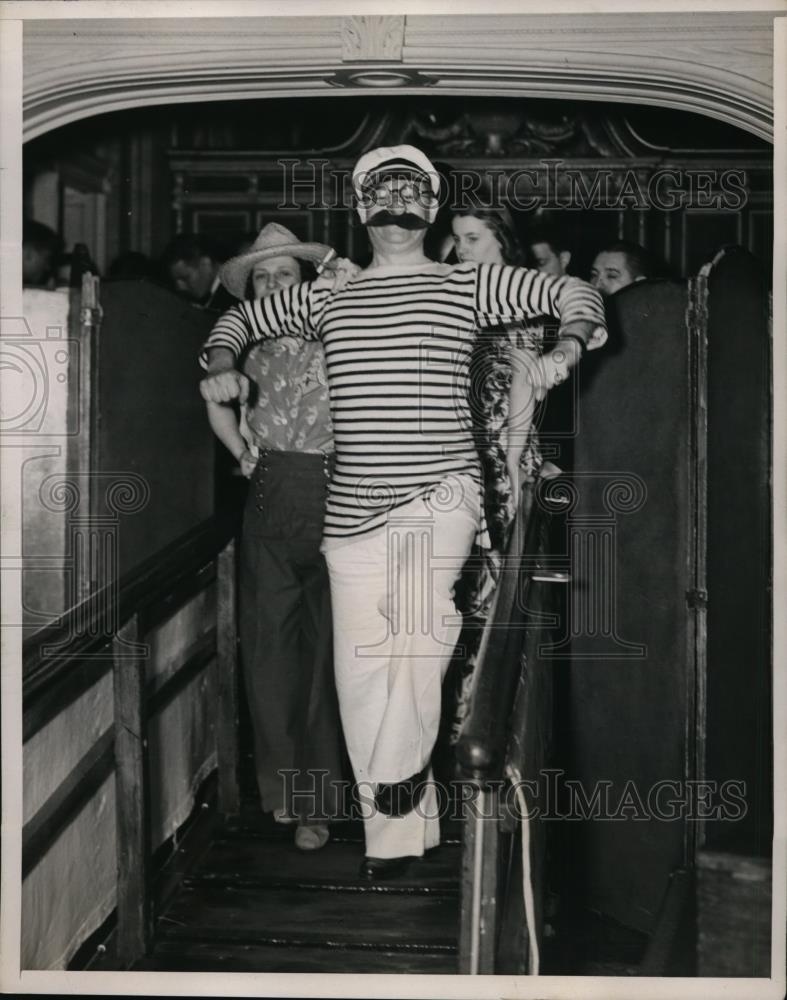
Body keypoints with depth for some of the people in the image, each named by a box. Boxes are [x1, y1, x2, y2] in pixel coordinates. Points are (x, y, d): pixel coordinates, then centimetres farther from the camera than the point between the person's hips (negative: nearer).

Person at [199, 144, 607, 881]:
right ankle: (395, 831, 19)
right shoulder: (326, 298, 16)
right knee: (359, 669, 3)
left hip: (440, 493, -3)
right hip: (352, 508, 4)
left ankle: (404, 763, -13)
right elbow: (240, 316, 29)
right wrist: (222, 365, 9)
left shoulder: (467, 285, 8)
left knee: (417, 595, -34)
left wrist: (566, 348, -11)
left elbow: (572, 292, 9)